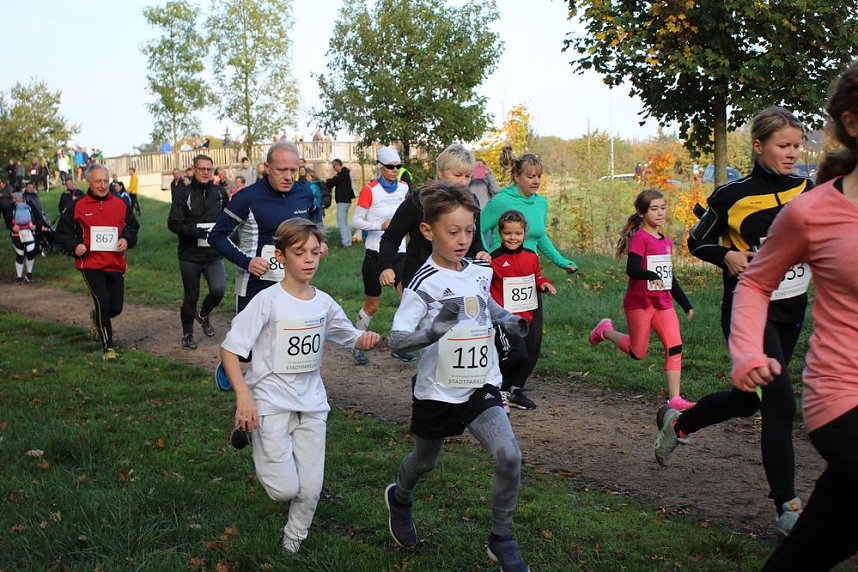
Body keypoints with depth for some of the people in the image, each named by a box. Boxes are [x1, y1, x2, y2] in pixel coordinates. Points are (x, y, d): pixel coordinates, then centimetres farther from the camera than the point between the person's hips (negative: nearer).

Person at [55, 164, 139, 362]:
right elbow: (62, 232, 6)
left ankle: (97, 317, 43)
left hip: (116, 264, 3)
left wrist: (127, 240, -5)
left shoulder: (120, 205, 7)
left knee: (116, 307, 6)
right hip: (90, 264, -3)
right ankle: (108, 347, 2)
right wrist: (74, 246, -12)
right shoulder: (77, 206, 0)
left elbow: (133, 227, 16)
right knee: (103, 302, -12)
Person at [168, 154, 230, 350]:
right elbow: (173, 223, -10)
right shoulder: (184, 194, -4)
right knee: (191, 296, 8)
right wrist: (195, 231, -23)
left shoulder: (220, 192, 5)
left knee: (219, 289, -15)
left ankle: (204, 314, 17)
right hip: (190, 255, -2)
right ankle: (187, 333, 29)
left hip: (214, 254, 2)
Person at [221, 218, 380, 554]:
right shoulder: (267, 301, -14)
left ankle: (293, 541, 32)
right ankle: (250, 431, 22)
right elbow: (229, 349, -14)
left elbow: (350, 338, 14)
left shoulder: (324, 303, 1)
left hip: (312, 404, 4)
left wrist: (366, 339, -10)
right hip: (272, 403, -4)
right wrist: (243, 396, -23)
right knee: (285, 489, -6)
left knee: (311, 489, 4)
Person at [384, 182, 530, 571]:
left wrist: (507, 320, 2)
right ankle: (400, 498, 55)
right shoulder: (424, 284, -19)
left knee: (509, 455, -16)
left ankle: (501, 540, 5)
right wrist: (433, 330, -41)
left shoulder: (481, 272, -2)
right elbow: (396, 339, -24)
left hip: (482, 387, 3)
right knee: (425, 462, 19)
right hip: (437, 392, -3)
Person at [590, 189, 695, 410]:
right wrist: (651, 276, -44)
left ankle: (674, 399, -6)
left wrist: (686, 304, 22)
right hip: (639, 303, -7)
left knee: (675, 347, -7)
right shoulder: (640, 237, -11)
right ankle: (606, 331, 29)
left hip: (663, 303, 7)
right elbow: (632, 269, -24)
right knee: (637, 352, 3)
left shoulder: (666, 242, 13)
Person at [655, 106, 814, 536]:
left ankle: (677, 423, 43)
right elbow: (696, 241, 3)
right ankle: (787, 508, 1)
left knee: (749, 399, 16)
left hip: (791, 312, 6)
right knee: (781, 404, -13)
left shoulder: (809, 191, 3)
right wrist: (727, 256, -15)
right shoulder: (733, 196, -9)